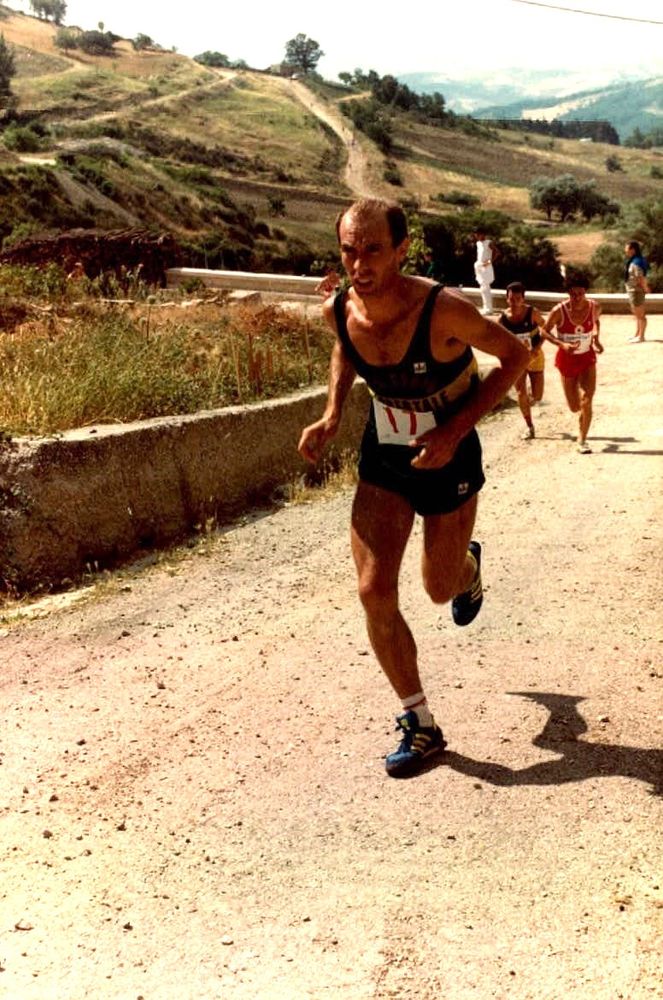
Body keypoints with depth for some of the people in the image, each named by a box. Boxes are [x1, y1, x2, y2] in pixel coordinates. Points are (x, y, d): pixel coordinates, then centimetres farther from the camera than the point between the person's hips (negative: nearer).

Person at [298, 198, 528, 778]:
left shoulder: (442, 311, -29)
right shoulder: (339, 310, -14)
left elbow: (515, 355, -14)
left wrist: (455, 430, -23)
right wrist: (332, 415, -4)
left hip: (448, 462, -3)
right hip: (382, 461, 3)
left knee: (439, 590, 13)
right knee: (374, 591, -9)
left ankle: (468, 566, 54)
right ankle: (421, 725, 8)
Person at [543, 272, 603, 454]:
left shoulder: (594, 307, -12)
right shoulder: (559, 311, -22)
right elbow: (545, 331, -9)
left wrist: (596, 338, -5)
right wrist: (562, 344, -24)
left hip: (587, 358, 1)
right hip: (567, 359, -1)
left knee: (586, 401, -17)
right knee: (575, 407, 8)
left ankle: (582, 440, -2)